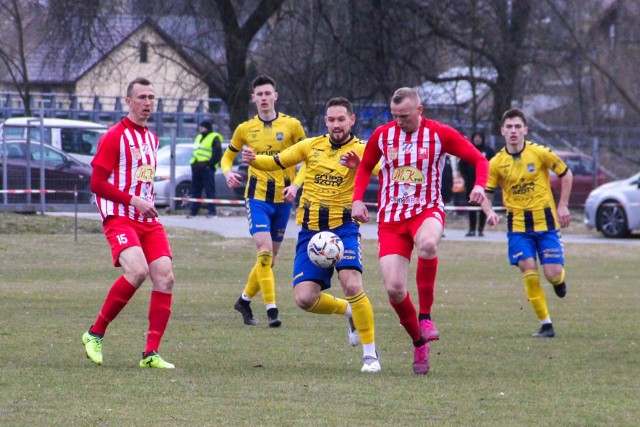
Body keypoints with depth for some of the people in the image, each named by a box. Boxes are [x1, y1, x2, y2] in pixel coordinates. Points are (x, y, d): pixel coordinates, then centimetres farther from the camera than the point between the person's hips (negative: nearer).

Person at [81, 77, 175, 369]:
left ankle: (151, 353, -6)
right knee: (137, 271, -28)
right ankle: (95, 334, -11)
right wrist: (133, 200, -15)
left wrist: (149, 205, 13)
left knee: (164, 277, -9)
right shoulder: (114, 137, -5)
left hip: (148, 221, 7)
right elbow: (97, 183, -9)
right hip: (120, 218, -7)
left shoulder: (152, 139, 19)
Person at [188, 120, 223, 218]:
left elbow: (217, 154, -10)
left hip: (207, 168, -8)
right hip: (196, 168, 8)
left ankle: (212, 211, -5)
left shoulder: (214, 138, -2)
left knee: (210, 190, -7)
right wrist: (193, 164, 14)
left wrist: (209, 164, -17)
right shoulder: (199, 137, 23)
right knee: (195, 191, 9)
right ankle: (193, 211, 12)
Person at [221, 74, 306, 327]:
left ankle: (245, 300, 29)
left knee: (270, 257, 9)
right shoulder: (245, 129, 4)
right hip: (257, 196, -2)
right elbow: (227, 157, 16)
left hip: (283, 199, 2)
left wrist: (295, 185, -10)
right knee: (265, 250, -19)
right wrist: (228, 172, -7)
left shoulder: (291, 125, 1)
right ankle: (271, 309, -20)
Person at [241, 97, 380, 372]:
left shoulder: (359, 150, -4)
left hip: (343, 228, -4)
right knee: (305, 299, -6)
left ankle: (370, 354, -7)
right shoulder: (311, 146, 8)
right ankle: (349, 311, 26)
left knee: (352, 286, -23)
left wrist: (359, 164, -44)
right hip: (311, 230, 4)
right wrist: (253, 160, -4)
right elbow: (276, 162, 16)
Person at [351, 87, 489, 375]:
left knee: (427, 243, -41)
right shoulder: (382, 135, 3)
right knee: (394, 288, -12)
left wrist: (479, 185, -19)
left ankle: (426, 317, -25)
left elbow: (479, 160, 1)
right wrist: (357, 199, 4)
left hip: (427, 210, -3)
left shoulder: (440, 134, -4)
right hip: (390, 217, 3)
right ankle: (419, 343, 13)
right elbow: (365, 167, 20)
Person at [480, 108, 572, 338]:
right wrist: (489, 212, -18)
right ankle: (546, 325, -1)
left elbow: (566, 174, 5)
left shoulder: (540, 153, -8)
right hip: (518, 225, 1)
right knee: (529, 273, -11)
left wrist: (563, 206, 1)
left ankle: (559, 280, 33)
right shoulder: (497, 163, -4)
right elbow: (486, 194, 3)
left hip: (545, 221, -1)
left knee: (553, 274, -7)